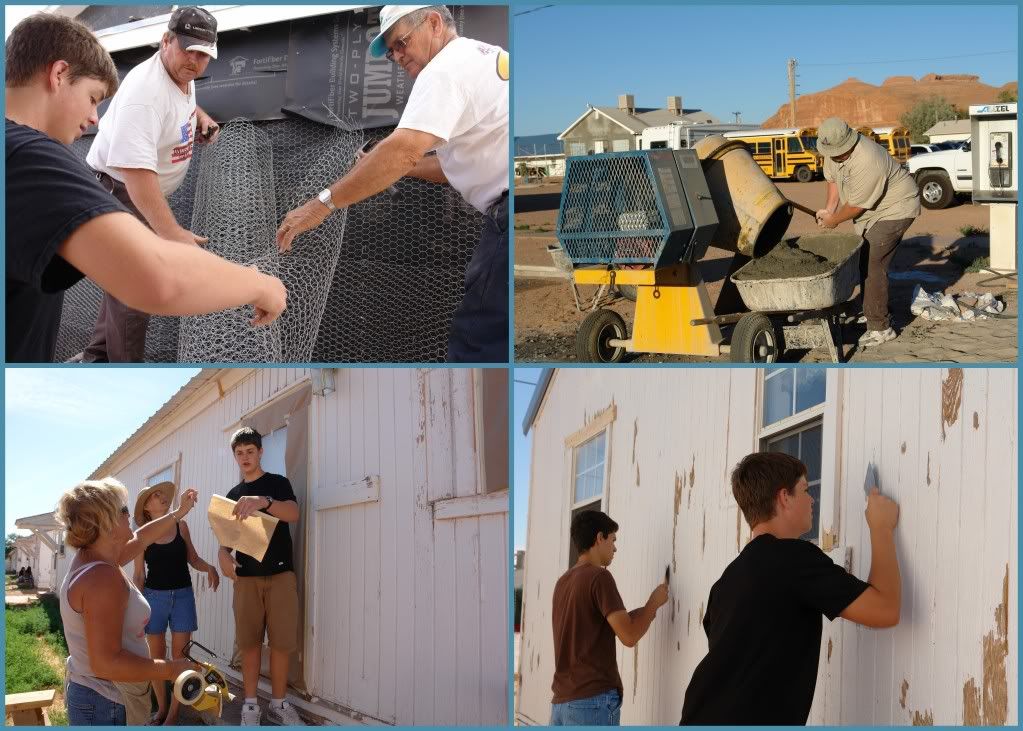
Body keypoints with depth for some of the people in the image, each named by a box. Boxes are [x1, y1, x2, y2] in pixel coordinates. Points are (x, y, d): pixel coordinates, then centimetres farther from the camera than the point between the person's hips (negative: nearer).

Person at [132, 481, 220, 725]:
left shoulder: (181, 526, 2)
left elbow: (193, 559, 8)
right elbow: (139, 575, 2)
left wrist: (209, 567, -12)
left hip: (183, 596, 1)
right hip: (154, 597, -1)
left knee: (180, 655, 1)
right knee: (156, 656, 7)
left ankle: (173, 713, 10)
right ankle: (161, 708, 23)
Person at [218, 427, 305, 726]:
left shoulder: (277, 483, 2)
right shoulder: (233, 494, 15)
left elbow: (293, 513, -17)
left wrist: (263, 501, -38)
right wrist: (224, 554, -9)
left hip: (280, 574, -3)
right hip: (246, 577, 3)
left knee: (282, 641, -3)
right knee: (249, 642, 3)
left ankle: (278, 704, 7)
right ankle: (250, 704, 10)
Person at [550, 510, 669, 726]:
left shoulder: (563, 581, 15)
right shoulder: (599, 576, -9)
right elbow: (628, 636, -13)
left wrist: (637, 615, 20)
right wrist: (654, 602, 3)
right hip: (594, 700, -8)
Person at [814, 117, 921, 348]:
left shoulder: (866, 163, -36)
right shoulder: (833, 148, -10)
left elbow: (856, 206, -26)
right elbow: (832, 177, 8)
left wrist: (833, 220, -11)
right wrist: (829, 208, -3)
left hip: (895, 209, -9)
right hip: (875, 210, 10)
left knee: (872, 264, -15)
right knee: (864, 261, 15)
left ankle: (880, 328, -10)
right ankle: (871, 313, 32)